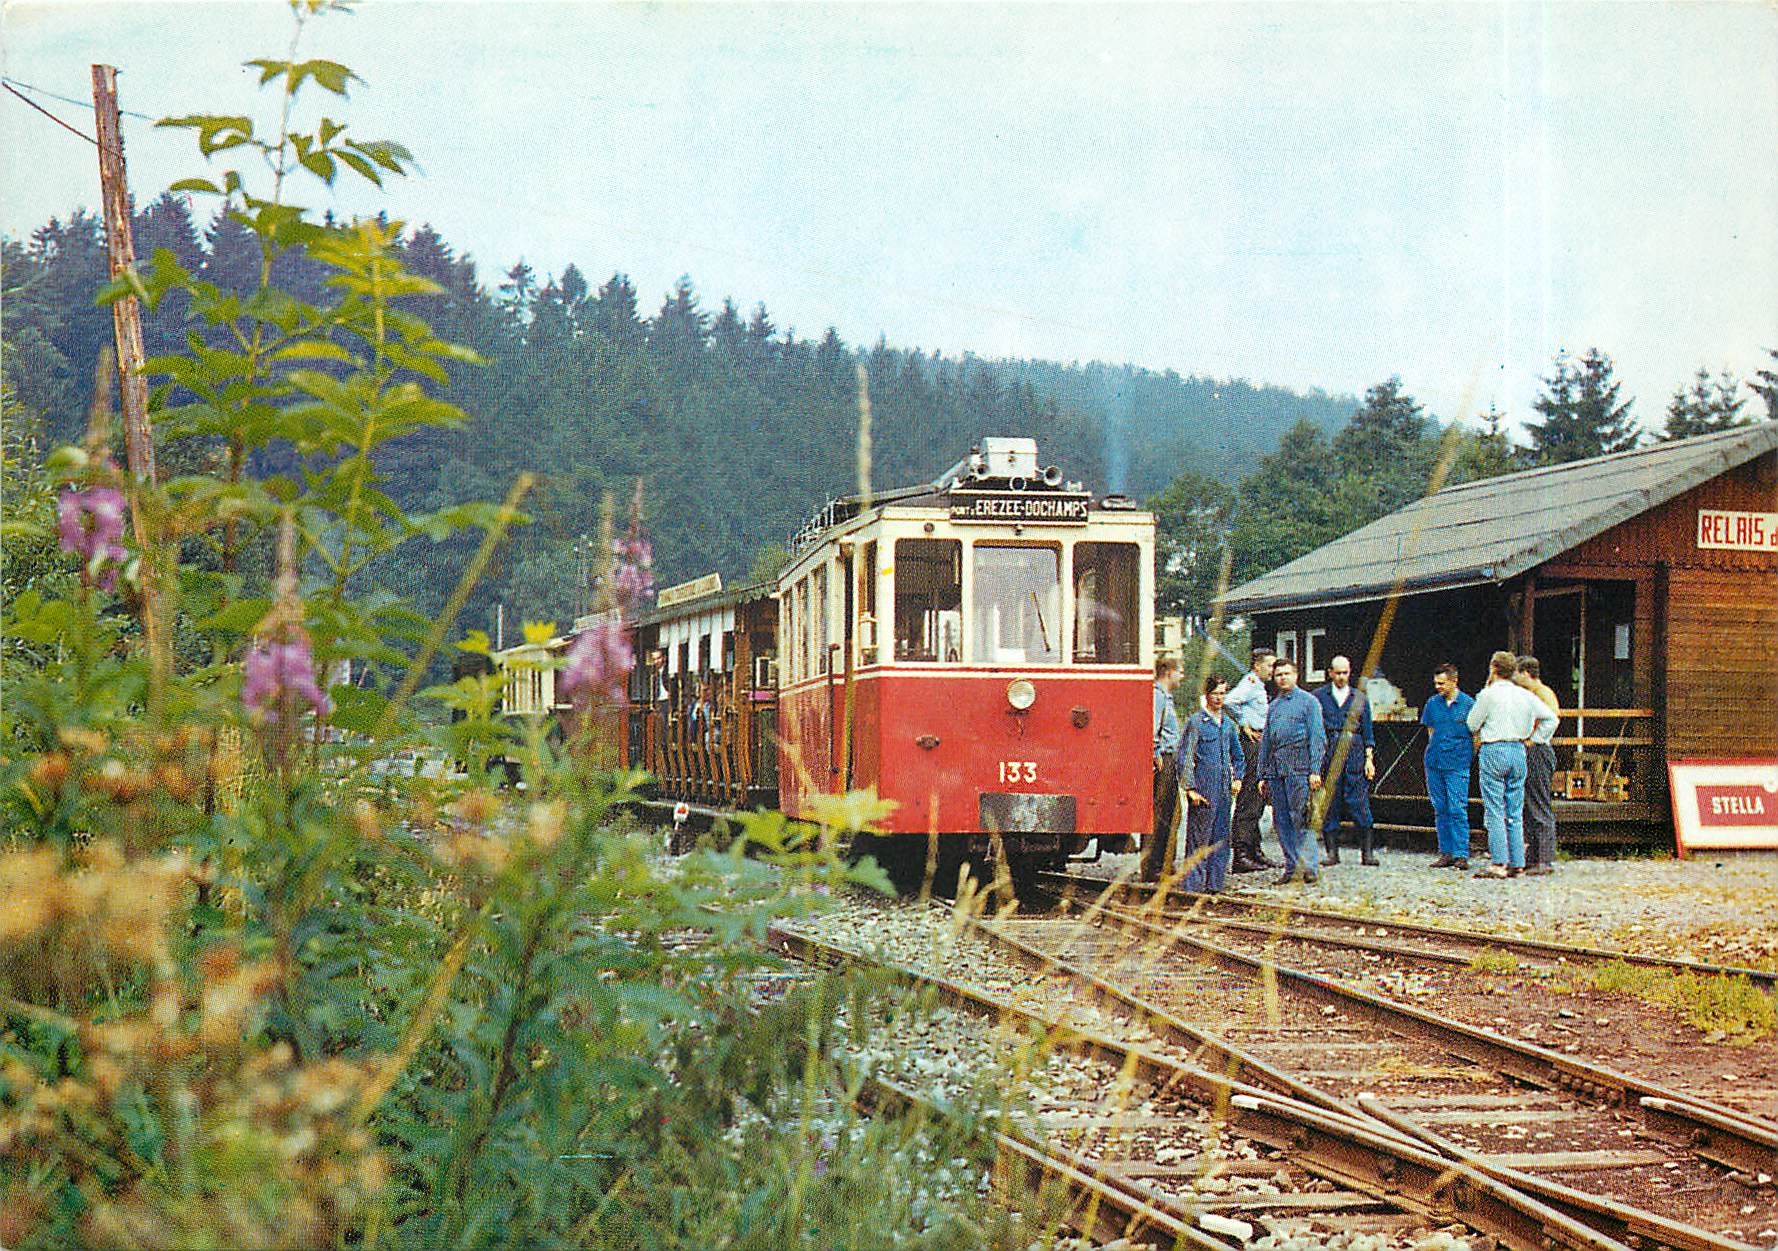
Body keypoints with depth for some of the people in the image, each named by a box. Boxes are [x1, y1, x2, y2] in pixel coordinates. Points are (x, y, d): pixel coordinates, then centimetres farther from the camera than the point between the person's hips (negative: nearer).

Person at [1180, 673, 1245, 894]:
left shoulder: (1229, 724, 15)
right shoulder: (1195, 721, -4)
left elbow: (1238, 756, 28)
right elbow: (1185, 757, -7)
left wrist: (1237, 778, 15)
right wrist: (1190, 788, -12)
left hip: (1224, 791, 6)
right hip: (1203, 788, -6)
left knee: (1221, 839, 7)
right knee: (1199, 838, -5)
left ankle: (1215, 883, 14)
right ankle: (1193, 885, -2)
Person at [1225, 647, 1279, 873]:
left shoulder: (1259, 686, 17)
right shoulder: (1250, 683, -13)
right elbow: (1228, 702, -30)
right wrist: (1244, 725, -20)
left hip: (1261, 743, 10)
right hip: (1251, 743, -10)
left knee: (1257, 799, 15)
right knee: (1248, 800, -10)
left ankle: (1255, 851, 22)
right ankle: (1240, 854, -11)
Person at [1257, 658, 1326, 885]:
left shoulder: (1308, 701, 2)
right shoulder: (1273, 706, 19)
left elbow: (1317, 737, -3)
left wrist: (1315, 770, -12)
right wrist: (1263, 775, 17)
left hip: (1299, 767, -6)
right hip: (1275, 768, 6)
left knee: (1301, 818, -10)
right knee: (1281, 820, 4)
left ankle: (1310, 867, -5)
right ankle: (1291, 867, 10)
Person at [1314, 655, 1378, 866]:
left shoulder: (1360, 698, 13)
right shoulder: (1319, 697, 9)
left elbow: (1367, 731, 13)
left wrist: (1369, 759, 5)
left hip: (1354, 755, 0)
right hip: (1327, 756, 0)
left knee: (1359, 805, -5)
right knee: (1329, 805, 0)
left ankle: (1367, 852, -3)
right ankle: (1332, 852, 5)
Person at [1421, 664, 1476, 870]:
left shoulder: (1468, 704, -4)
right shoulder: (1432, 703, 7)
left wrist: (1464, 755, 1)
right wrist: (1436, 750, 12)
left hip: (1457, 764, -5)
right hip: (1434, 762, 5)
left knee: (1457, 809, -9)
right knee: (1440, 810, 8)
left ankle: (1461, 855, -7)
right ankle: (1446, 853, 14)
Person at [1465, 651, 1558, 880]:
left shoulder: (1489, 694, -8)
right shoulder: (1525, 695, 8)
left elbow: (1472, 723, -1)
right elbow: (1551, 717, 11)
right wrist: (1532, 738, 15)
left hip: (1493, 751, -5)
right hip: (1519, 750, 5)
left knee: (1494, 810, -5)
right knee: (1515, 813, 9)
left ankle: (1499, 863, -11)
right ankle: (1517, 863, 8)